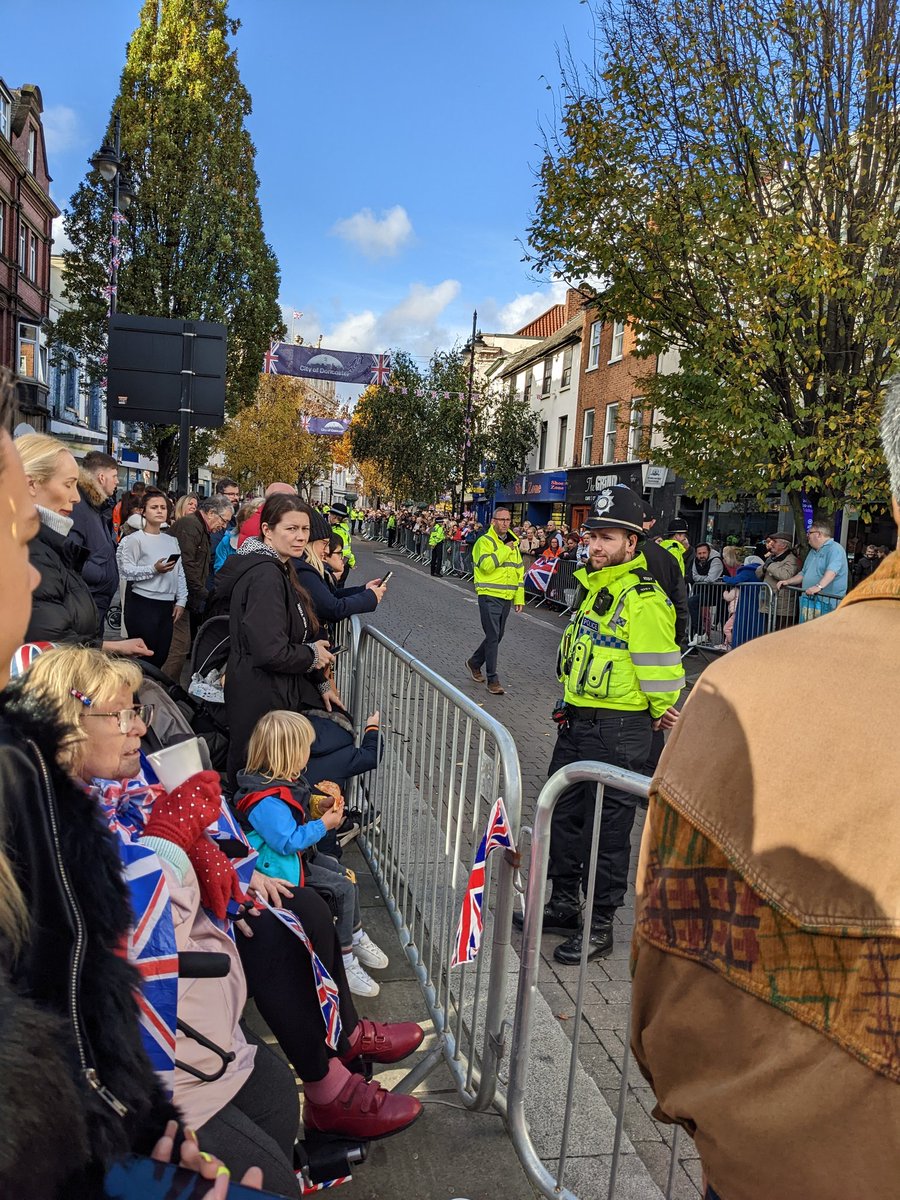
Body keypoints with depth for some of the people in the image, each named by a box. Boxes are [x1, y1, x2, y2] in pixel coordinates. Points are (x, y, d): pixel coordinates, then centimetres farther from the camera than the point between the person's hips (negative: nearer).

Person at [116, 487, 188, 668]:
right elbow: (125, 570, -13)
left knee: (161, 656, 8)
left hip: (167, 605, 6)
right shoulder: (134, 539, -4)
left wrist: (181, 601, 3)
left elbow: (180, 573, 12)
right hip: (142, 604, -6)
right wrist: (154, 569, -22)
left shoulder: (172, 541, 15)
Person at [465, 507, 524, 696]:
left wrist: (519, 597, 12)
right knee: (493, 636, -7)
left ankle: (474, 662, 36)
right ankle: (492, 679, 0)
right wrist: (505, 550, -18)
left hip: (506, 598, 7)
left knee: (497, 636, 15)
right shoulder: (485, 541, -8)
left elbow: (519, 572, 18)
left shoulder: (513, 544, 14)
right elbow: (487, 565, -25)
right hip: (489, 596, -7)